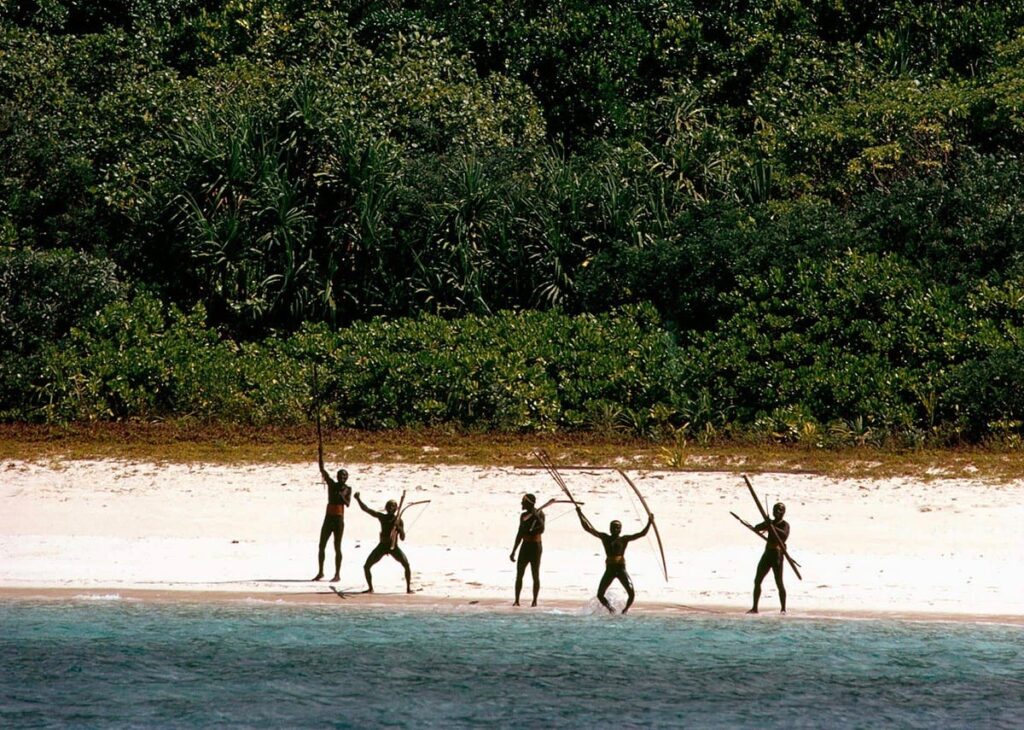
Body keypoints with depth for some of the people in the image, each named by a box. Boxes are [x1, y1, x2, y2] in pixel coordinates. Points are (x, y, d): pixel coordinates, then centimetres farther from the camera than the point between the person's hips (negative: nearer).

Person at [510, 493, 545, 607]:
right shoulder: (523, 515, 12)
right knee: (519, 574, -1)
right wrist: (513, 551, 17)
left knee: (535, 575, -2)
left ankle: (534, 601, 4)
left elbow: (541, 530, -18)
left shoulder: (539, 514, -6)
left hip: (535, 547, -6)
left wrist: (536, 517, -27)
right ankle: (516, 600, 1)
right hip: (525, 546, 6)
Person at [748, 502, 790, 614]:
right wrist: (766, 525, -19)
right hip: (767, 554, 7)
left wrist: (773, 528, -34)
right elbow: (756, 528, 1)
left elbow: (784, 535, -25)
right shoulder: (770, 523, 14)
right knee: (757, 581, 3)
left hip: (777, 555, -7)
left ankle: (783, 608, 0)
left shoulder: (784, 525, -5)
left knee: (779, 583, -8)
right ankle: (755, 608, 8)